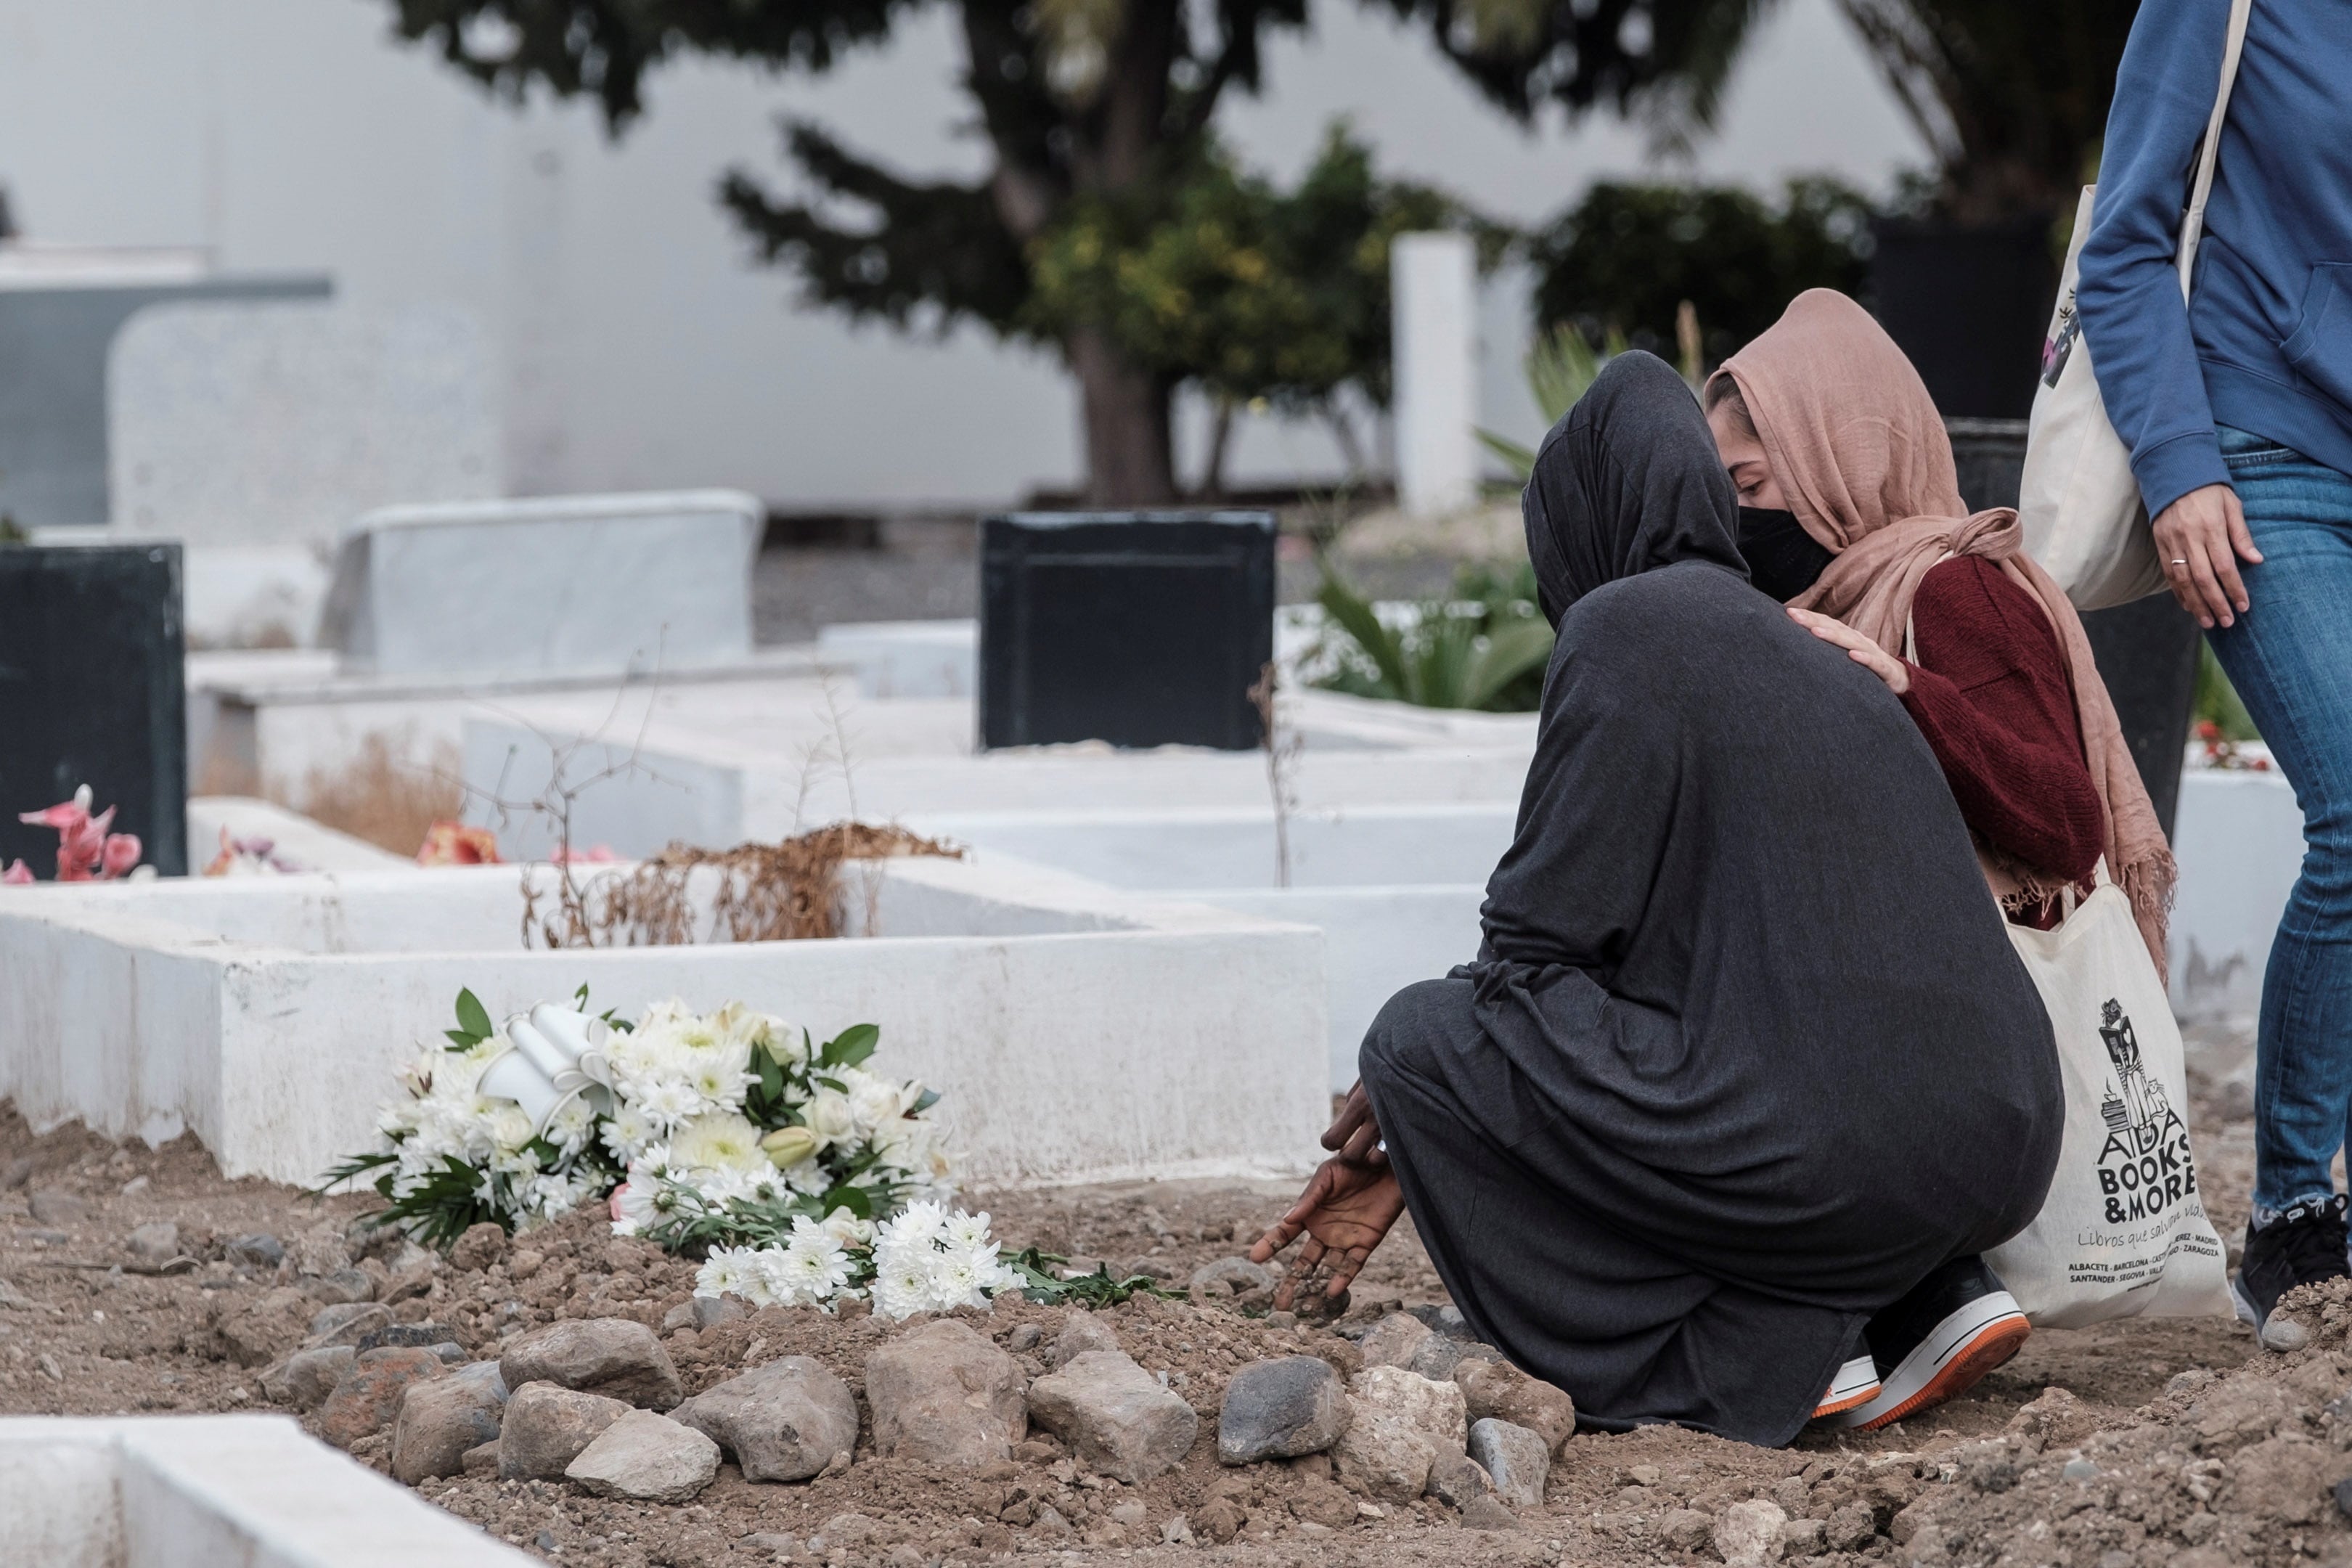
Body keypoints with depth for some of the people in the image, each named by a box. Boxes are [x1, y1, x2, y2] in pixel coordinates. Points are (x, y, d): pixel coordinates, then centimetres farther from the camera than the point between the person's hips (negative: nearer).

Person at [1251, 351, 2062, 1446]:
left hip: (1822, 1145, -8)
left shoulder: (1625, 627, -2)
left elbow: (1541, 939, -4)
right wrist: (1406, 1156, 30)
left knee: (1422, 1039, 7)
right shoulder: (1791, 647, 23)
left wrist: (1399, 1088, 16)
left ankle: (1715, 1371, 0)